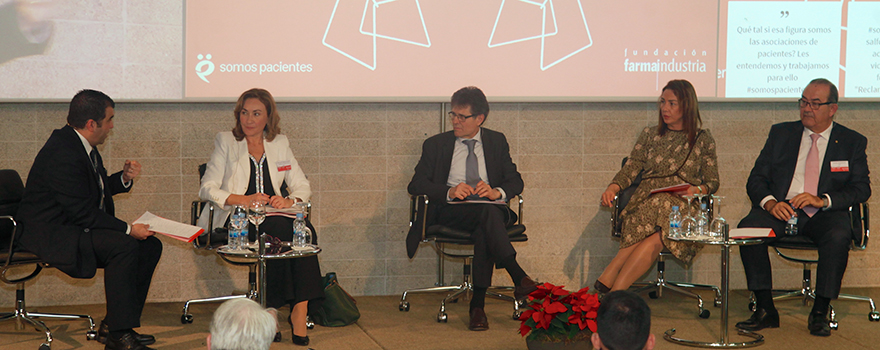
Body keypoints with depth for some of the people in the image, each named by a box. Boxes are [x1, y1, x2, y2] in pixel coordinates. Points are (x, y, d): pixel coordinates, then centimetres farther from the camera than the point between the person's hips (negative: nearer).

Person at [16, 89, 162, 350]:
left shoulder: (82, 144, 9)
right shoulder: (62, 154, -24)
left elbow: (97, 189, 21)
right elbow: (82, 211, -26)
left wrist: (124, 178, 2)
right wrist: (128, 229, -24)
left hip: (76, 227, 11)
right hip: (50, 235, -11)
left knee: (150, 245, 2)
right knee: (124, 246, -30)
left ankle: (113, 327, 5)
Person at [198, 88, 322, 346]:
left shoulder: (280, 143, 18)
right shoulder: (226, 141, 10)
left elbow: (302, 186, 14)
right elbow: (207, 189, 0)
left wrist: (291, 199, -11)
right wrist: (244, 200, -16)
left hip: (274, 216, 3)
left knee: (304, 229, -32)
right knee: (279, 229, -35)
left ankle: (300, 308, -32)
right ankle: (295, 310, -29)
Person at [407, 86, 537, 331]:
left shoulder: (496, 141, 19)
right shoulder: (436, 144, 15)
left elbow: (515, 181, 11)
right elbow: (415, 185, 4)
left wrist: (497, 192, -13)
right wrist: (449, 192, -15)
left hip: (491, 209, 1)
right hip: (450, 212, -1)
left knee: (485, 231, -37)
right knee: (487, 211, -36)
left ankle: (478, 305, -37)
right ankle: (518, 277, -40)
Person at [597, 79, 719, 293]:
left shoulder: (703, 139, 15)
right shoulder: (649, 135, 20)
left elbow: (713, 181, 13)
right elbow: (631, 168, 11)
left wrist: (697, 190, -10)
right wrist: (613, 188, -9)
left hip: (683, 206, -1)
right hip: (645, 202, 1)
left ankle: (610, 287, -44)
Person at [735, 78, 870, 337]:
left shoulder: (852, 142, 10)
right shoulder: (780, 134, 13)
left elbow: (861, 189, 0)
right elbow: (756, 180, 8)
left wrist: (823, 200, -17)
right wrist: (770, 202, -15)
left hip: (825, 215, -1)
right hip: (782, 209, 2)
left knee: (838, 237, -35)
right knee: (747, 228, -28)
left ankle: (820, 313, -19)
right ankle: (765, 310, -19)